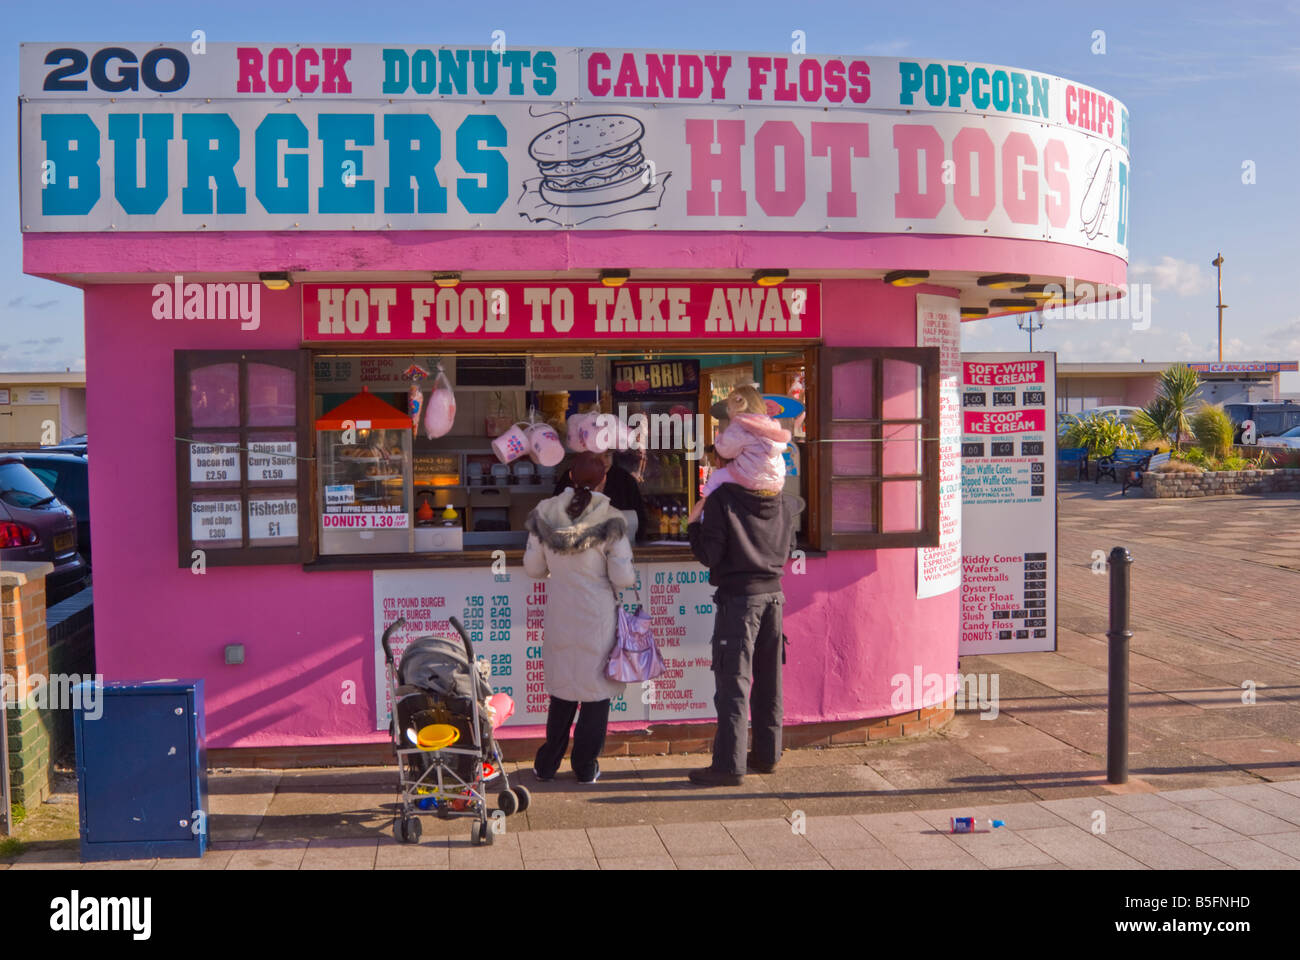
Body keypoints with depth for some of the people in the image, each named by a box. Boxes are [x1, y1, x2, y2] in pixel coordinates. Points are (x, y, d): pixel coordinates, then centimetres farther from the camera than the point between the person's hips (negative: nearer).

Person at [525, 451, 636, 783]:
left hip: (559, 615, 4)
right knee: (596, 690, 9)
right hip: (597, 616, -4)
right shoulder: (610, 520, -13)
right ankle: (585, 767, 16)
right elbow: (622, 577, -13)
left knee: (562, 691, 17)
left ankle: (547, 765, 23)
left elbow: (533, 567, 5)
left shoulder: (545, 513, -2)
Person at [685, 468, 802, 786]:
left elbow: (709, 555, -12)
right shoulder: (786, 504, 5)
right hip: (773, 594, 6)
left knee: (733, 682, -3)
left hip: (738, 598, -6)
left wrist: (694, 523, 2)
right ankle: (766, 754, 23)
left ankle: (730, 764, -3)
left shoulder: (722, 500, -12)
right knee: (768, 681, 14)